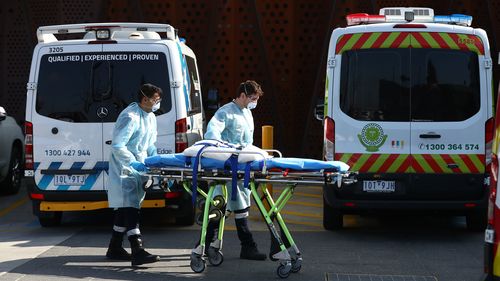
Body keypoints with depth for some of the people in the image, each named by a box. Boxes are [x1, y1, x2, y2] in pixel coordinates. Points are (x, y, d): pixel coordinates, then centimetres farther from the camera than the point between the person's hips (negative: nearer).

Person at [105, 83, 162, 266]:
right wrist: (133, 163, -32)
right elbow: (117, 146, -25)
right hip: (125, 169, -10)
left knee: (124, 209, 15)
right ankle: (138, 252, -24)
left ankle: (115, 249, 25)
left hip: (137, 168, 10)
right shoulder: (130, 117, -20)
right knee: (130, 208, -16)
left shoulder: (150, 117, 11)